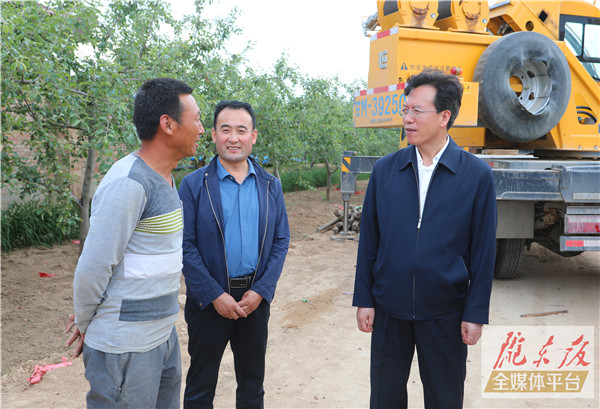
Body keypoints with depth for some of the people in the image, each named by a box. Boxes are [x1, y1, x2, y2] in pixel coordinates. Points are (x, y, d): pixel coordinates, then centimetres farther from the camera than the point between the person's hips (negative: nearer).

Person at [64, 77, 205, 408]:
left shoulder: (163, 178, 9)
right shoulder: (127, 183, -22)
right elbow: (93, 268, -20)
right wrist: (85, 324, -2)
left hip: (163, 335, 8)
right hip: (125, 346, -8)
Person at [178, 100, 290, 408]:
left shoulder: (270, 186, 4)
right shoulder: (194, 185, -5)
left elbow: (281, 241, 3)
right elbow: (185, 246, -9)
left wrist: (260, 291, -8)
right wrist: (215, 295, -14)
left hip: (256, 299, 3)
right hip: (209, 300, -2)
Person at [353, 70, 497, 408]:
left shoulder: (477, 175, -7)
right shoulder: (385, 170, -1)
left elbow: (483, 251, -5)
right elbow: (369, 240, 2)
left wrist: (476, 314, -6)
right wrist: (364, 299, 0)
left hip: (445, 314, -2)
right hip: (389, 310, 2)